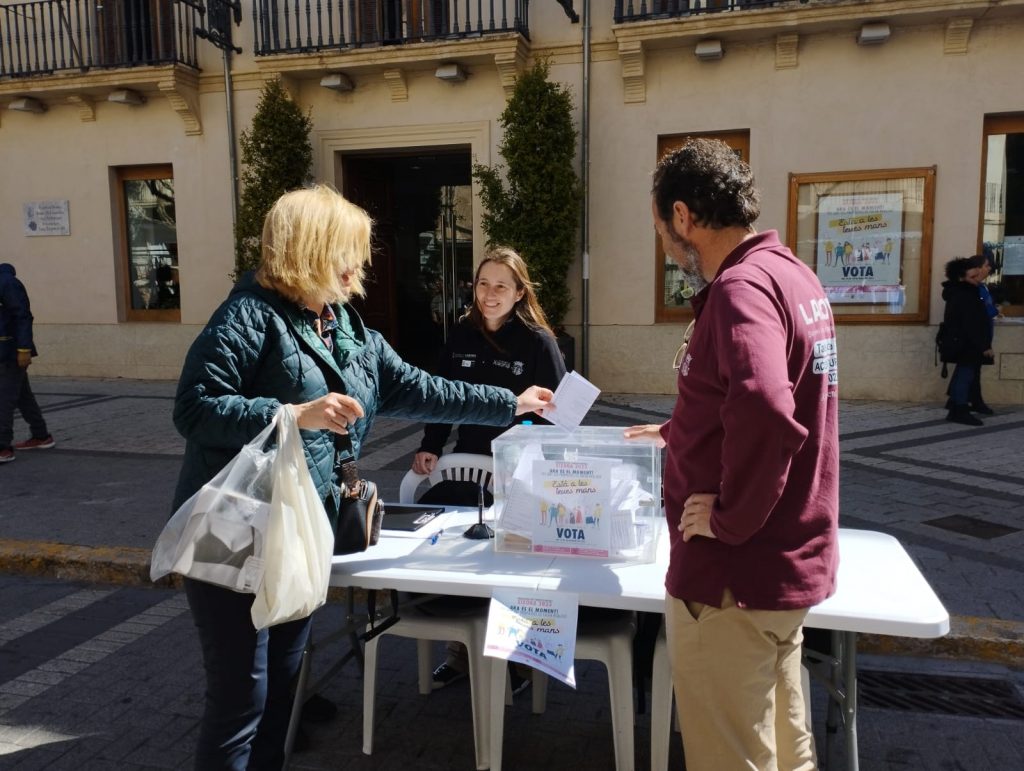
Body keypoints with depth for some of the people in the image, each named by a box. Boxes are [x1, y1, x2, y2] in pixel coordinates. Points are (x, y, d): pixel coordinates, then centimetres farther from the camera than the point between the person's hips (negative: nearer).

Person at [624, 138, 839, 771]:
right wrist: (675, 433, 32)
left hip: (734, 573, -9)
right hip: (787, 563, 9)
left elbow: (765, 414, -39)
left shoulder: (740, 288, -21)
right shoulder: (790, 274, 10)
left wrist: (729, 519, -24)